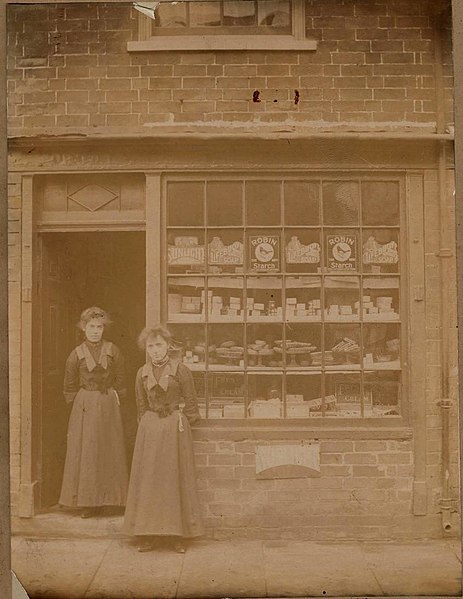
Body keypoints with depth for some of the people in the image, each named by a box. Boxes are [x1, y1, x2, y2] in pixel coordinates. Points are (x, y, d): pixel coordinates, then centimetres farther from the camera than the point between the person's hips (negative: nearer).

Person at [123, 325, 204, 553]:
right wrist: (149, 424, 11)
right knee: (148, 480, 3)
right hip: (149, 430, 3)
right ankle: (149, 534, 11)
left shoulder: (180, 370, -5)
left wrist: (179, 424, 3)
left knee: (175, 480, 2)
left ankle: (177, 534, 10)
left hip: (175, 429, -3)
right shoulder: (142, 373, 7)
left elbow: (191, 403, 0)